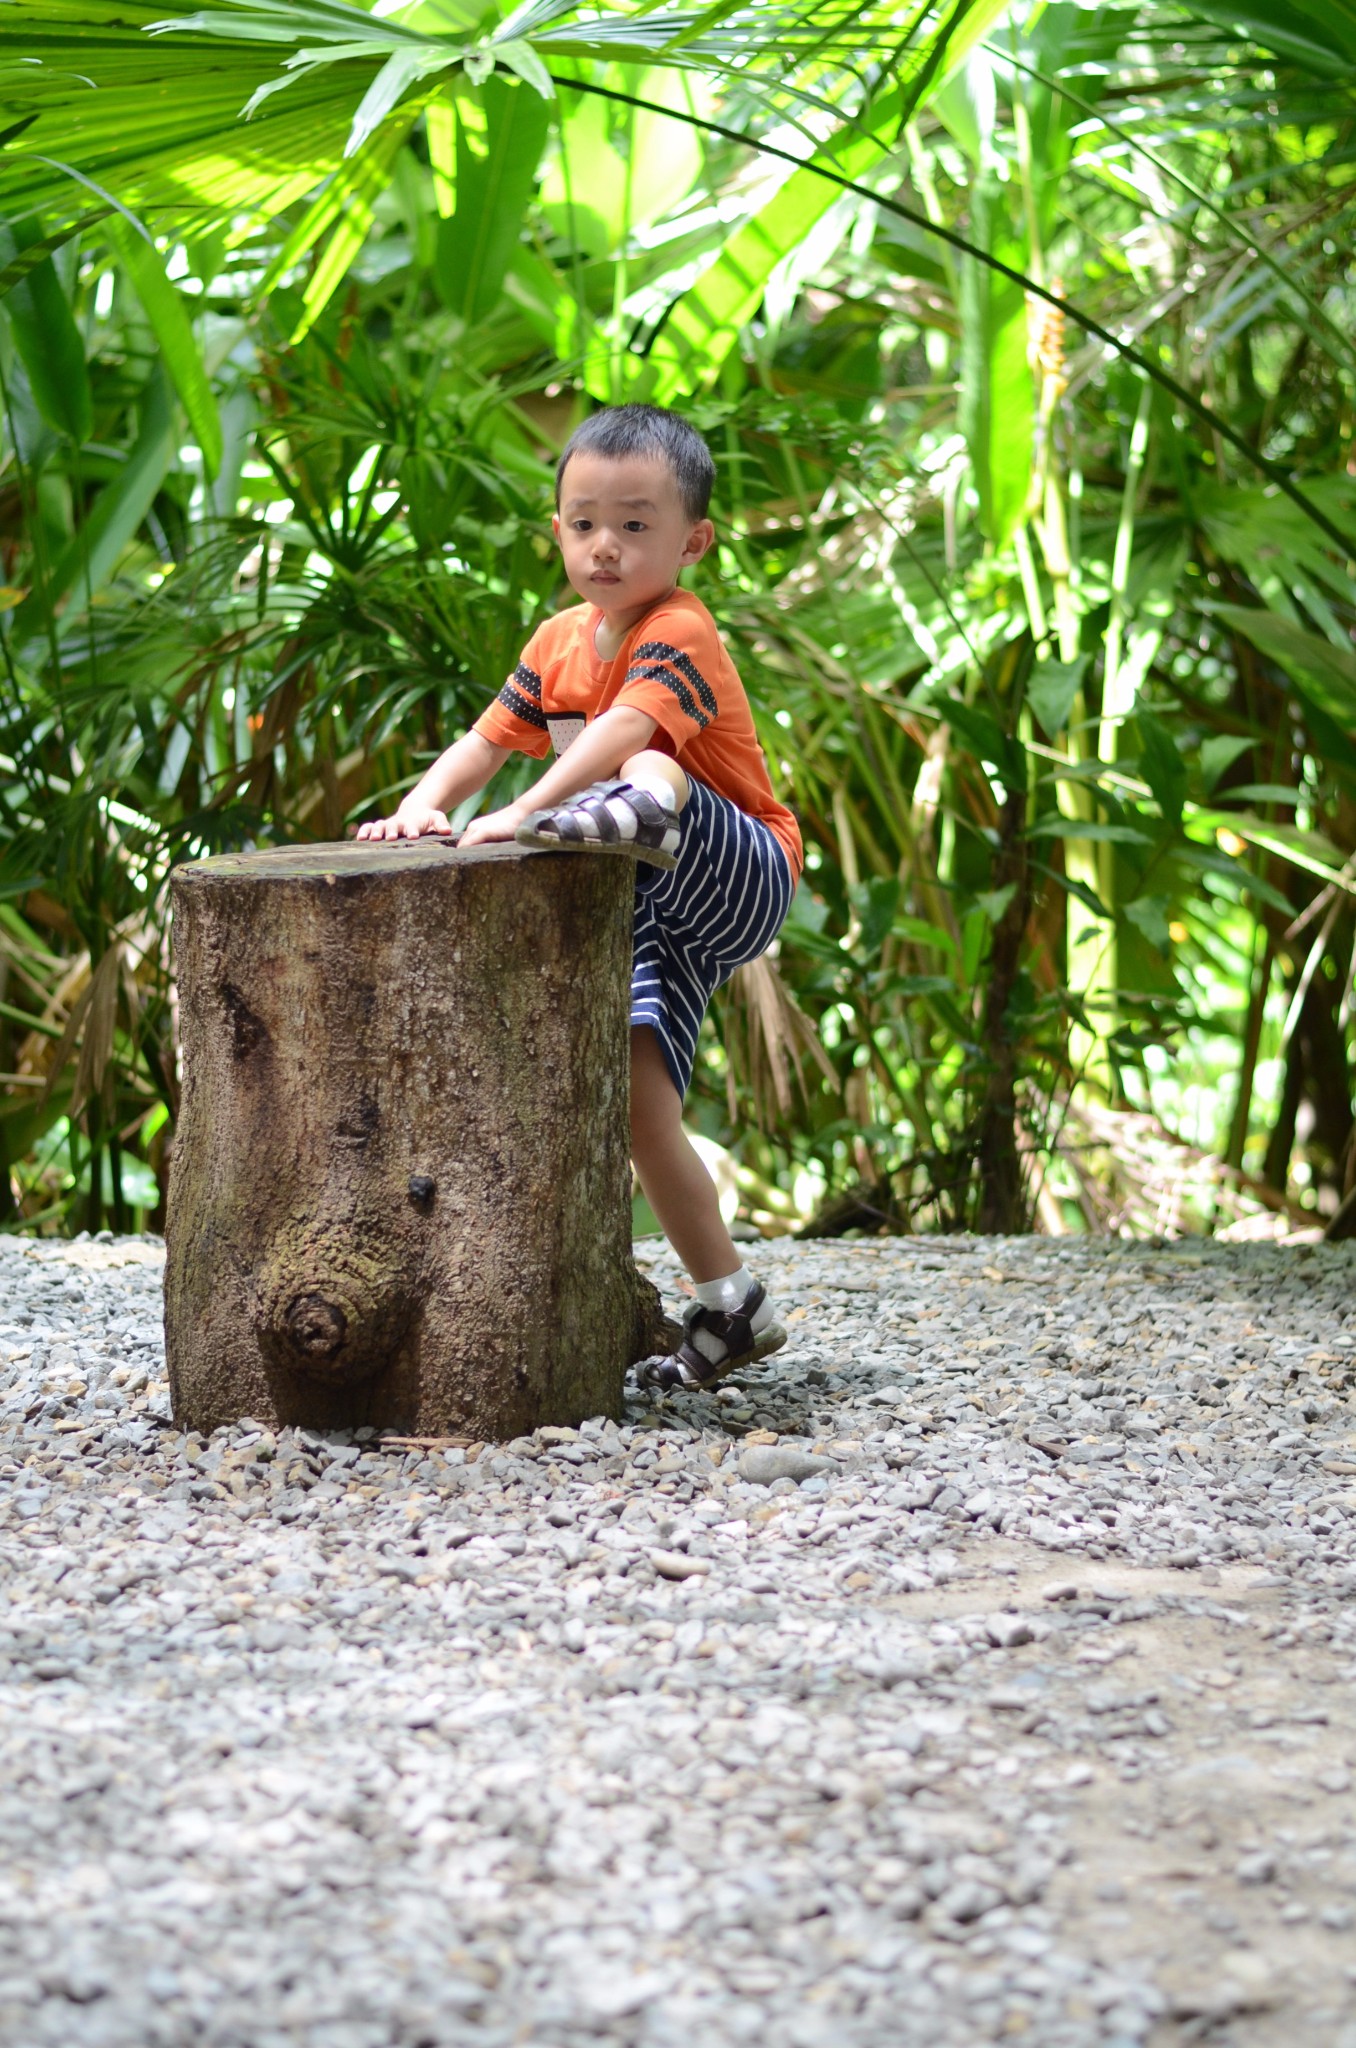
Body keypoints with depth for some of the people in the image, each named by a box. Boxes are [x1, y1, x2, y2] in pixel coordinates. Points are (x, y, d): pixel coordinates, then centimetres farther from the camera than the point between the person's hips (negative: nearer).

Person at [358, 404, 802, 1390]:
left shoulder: (679, 634, -17)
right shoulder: (561, 642, 9)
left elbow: (622, 731, -34)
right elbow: (486, 740, 5)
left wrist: (522, 815, -48)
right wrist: (422, 807, -16)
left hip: (737, 880, -6)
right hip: (651, 913, 7)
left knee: (647, 773, -33)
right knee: (640, 1095, -7)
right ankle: (730, 1307, -2)